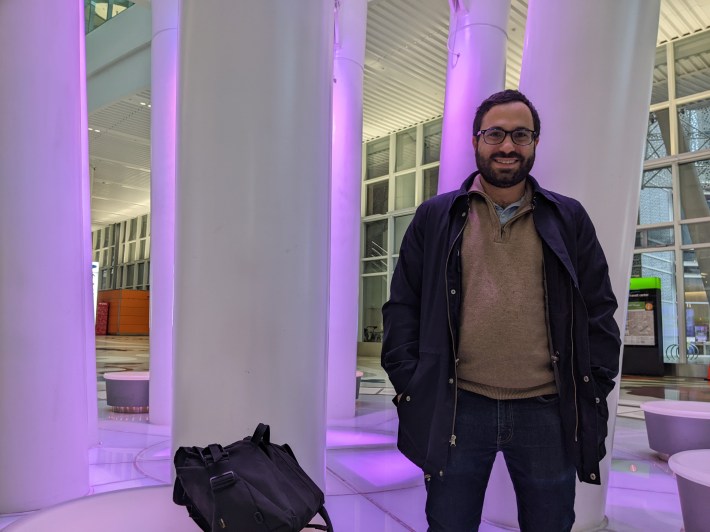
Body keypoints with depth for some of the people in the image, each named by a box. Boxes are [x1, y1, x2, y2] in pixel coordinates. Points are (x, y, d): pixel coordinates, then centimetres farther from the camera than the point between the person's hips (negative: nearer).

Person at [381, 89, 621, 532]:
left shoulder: (569, 219, 8)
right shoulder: (435, 218, 5)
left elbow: (599, 311, 9)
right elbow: (403, 306, 4)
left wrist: (594, 390, 1)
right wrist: (410, 386, -3)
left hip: (547, 412, 2)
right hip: (458, 408, -1)